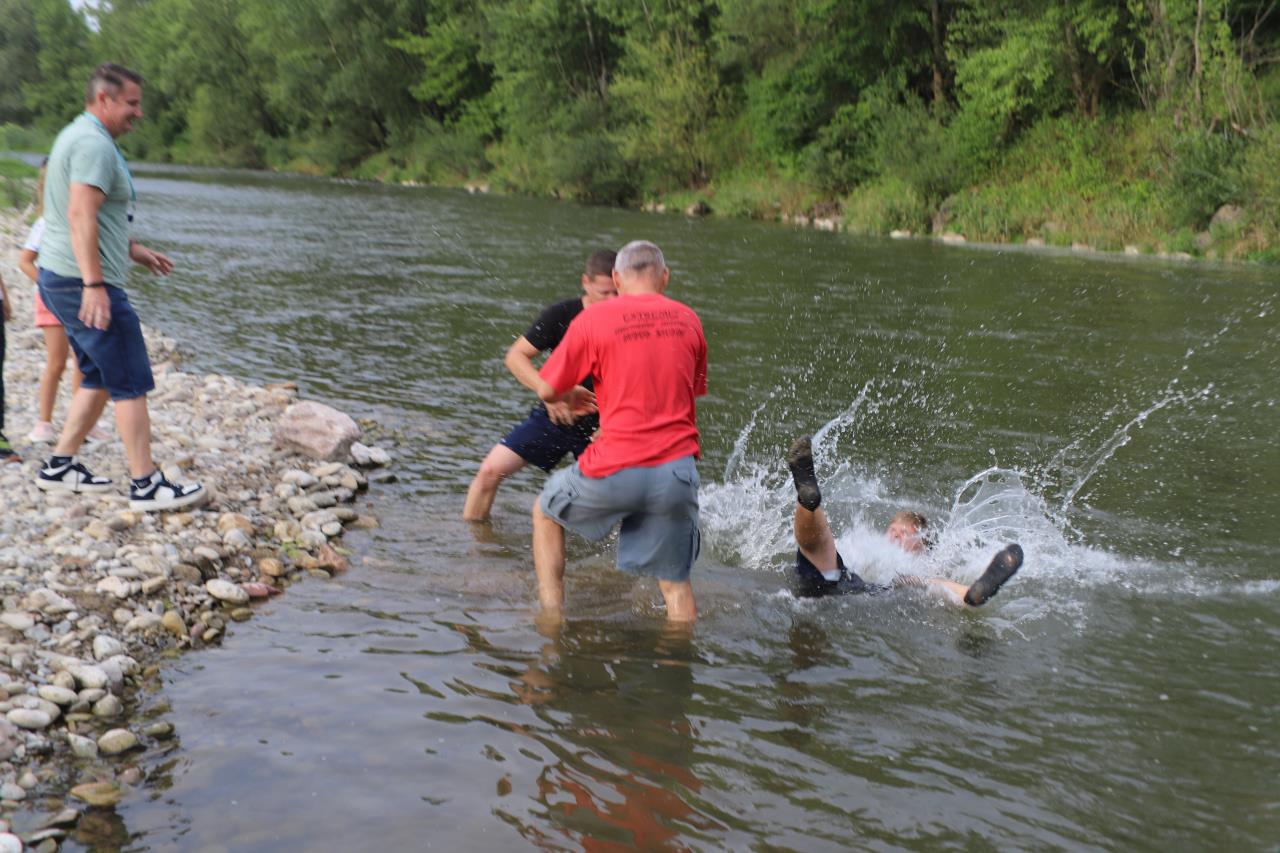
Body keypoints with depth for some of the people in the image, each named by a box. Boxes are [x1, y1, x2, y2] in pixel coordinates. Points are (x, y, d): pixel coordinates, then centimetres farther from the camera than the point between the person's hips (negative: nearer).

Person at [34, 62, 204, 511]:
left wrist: (133, 249, 28)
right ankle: (146, 485, -3)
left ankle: (60, 466, 22)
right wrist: (94, 285, -30)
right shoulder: (95, 144, -16)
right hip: (84, 284, -11)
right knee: (131, 384, -6)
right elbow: (80, 214, -26)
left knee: (100, 379, 18)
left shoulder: (77, 136, 18)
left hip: (61, 280, 11)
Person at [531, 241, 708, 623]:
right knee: (675, 581, 13)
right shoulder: (688, 320, 8)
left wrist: (570, 398, 26)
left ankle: (551, 615, 21)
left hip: (615, 470, -2)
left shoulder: (593, 319, -3)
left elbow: (547, 391, 4)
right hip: (676, 469, 2)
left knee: (545, 512, 25)